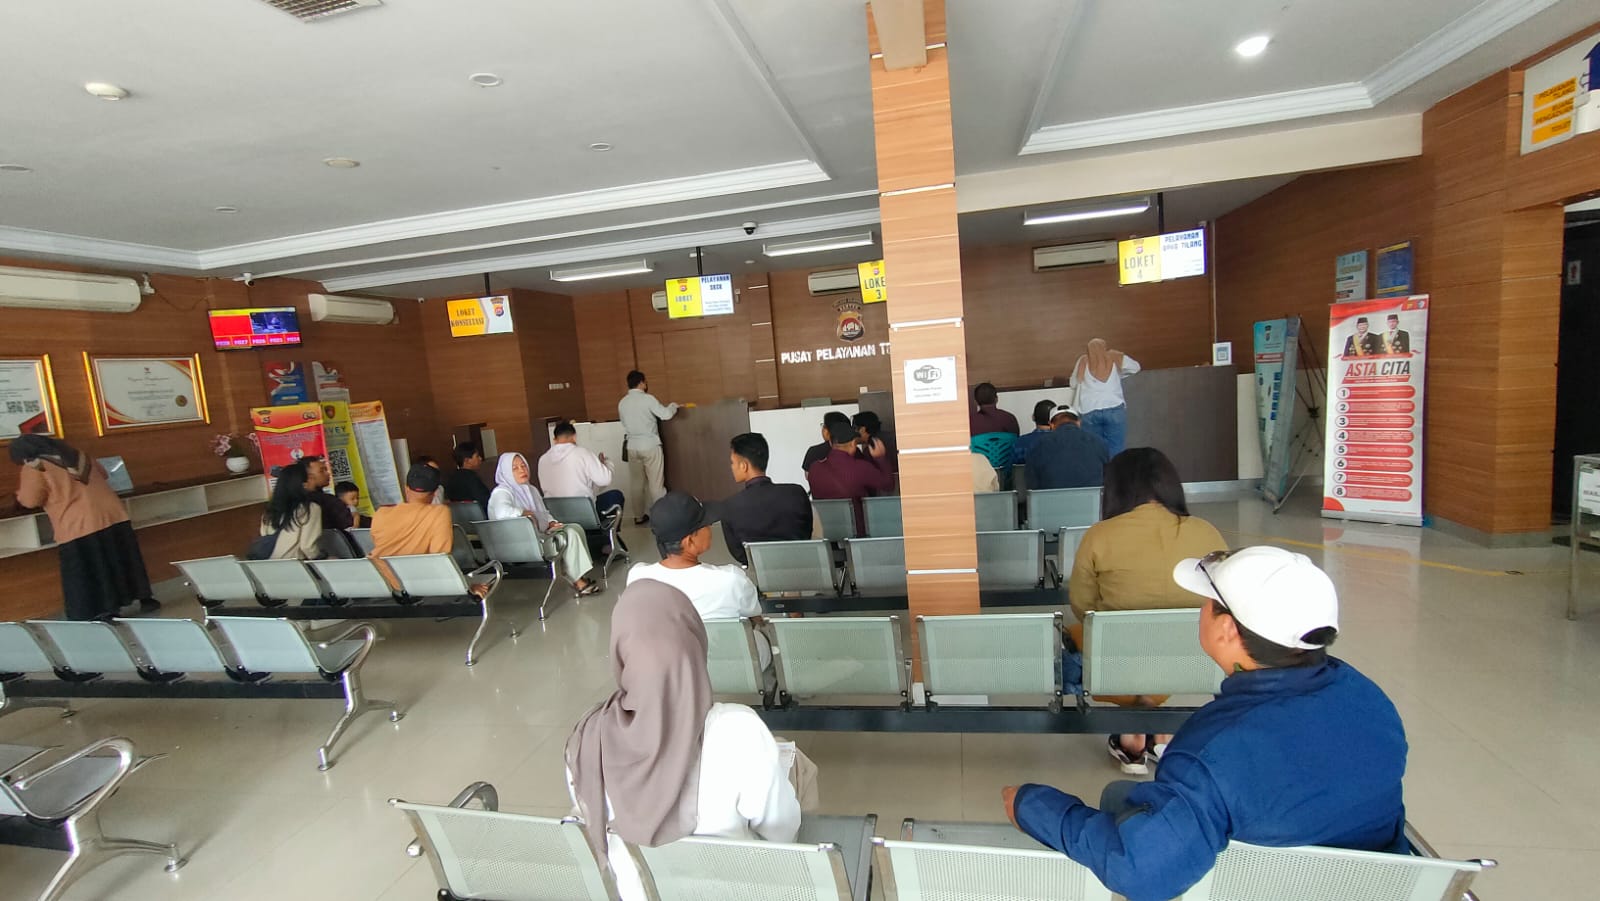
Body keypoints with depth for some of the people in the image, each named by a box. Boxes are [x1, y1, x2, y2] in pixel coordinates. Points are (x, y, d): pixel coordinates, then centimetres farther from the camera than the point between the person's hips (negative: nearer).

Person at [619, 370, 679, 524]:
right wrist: (673, 406, 10)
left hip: (632, 446, 5)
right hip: (650, 445, -5)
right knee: (656, 482, 2)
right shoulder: (647, 398, -10)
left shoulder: (622, 402, 6)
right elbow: (666, 414, -10)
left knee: (638, 482, 12)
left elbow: (624, 423, 14)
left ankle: (639, 516, 17)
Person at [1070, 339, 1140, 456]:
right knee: (1115, 452, -1)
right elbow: (1135, 367, 27)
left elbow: (1073, 384, 17)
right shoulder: (1116, 358, 11)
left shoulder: (1083, 361, 10)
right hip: (1114, 409, -1)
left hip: (1088, 411, 1)